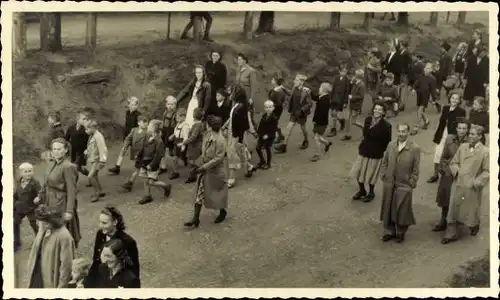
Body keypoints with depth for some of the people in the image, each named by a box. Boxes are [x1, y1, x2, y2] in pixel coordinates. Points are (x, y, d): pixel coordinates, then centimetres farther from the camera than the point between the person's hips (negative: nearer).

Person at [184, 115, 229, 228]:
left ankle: (222, 212, 39)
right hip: (205, 169, 7)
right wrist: (201, 163, 4)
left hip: (217, 170, -7)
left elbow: (219, 158, -25)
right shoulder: (207, 136, -2)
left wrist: (205, 167, -23)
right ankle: (195, 219, 10)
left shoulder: (220, 140, -26)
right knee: (199, 192, 6)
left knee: (218, 192, 12)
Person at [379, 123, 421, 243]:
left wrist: (411, 183, -9)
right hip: (389, 184, 4)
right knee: (388, 209, 13)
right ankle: (389, 231, 30)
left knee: (402, 211, 9)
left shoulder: (415, 148, -12)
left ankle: (400, 233, 28)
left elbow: (416, 169, -8)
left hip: (404, 185, -4)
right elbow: (384, 162, 10)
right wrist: (383, 176, 4)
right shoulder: (391, 145, 0)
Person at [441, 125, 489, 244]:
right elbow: (454, 162, 10)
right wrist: (456, 171, -8)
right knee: (454, 209, 8)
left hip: (473, 188, -3)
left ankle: (474, 226, 44)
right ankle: (451, 234, 20)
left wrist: (477, 182, -17)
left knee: (472, 211, 12)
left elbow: (487, 172, -8)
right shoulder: (463, 147, 1)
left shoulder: (485, 152, -11)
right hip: (460, 185, 4)